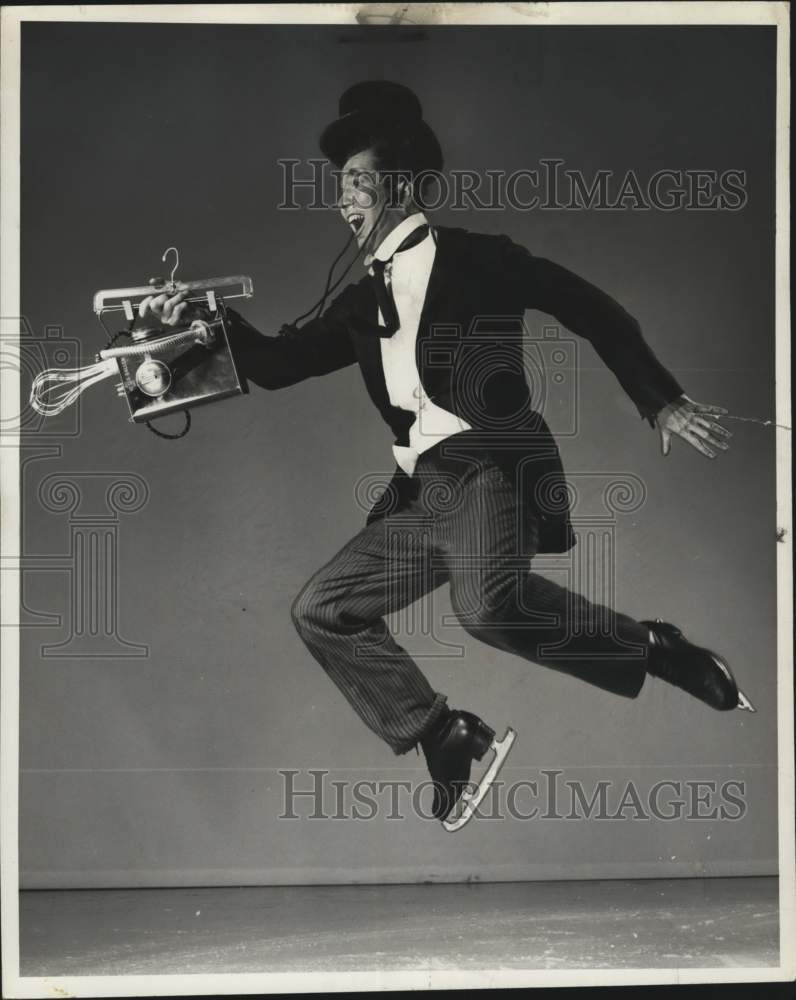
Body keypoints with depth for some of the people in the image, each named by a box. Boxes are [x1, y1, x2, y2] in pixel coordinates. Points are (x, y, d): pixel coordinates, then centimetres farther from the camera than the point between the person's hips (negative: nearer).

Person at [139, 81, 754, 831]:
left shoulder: (474, 259, 1)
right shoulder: (362, 302, 19)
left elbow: (591, 310, -2)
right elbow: (276, 364, 20)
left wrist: (662, 402, -8)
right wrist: (203, 320, 4)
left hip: (490, 465, -8)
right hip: (422, 492, 8)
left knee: (489, 606, -34)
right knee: (321, 610, 3)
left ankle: (654, 649, -14)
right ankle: (447, 738, 8)